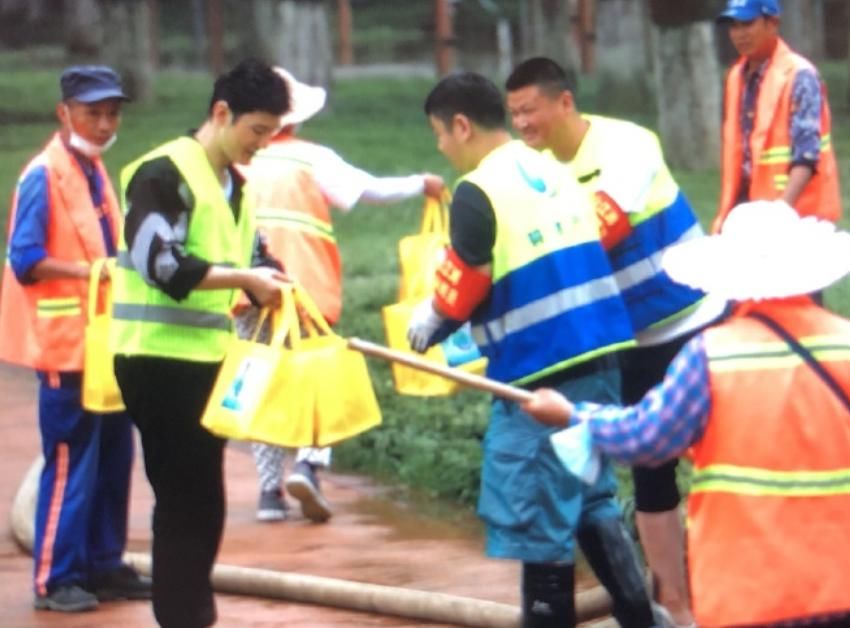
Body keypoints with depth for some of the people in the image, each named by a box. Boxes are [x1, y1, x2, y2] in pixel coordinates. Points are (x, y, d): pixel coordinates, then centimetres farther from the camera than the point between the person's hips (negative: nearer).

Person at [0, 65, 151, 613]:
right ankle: (56, 578, 3)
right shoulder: (44, 176, -12)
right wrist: (88, 270, -25)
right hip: (67, 342, -8)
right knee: (71, 464, -4)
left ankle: (104, 566, 21)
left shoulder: (96, 173, 13)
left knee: (114, 458, 12)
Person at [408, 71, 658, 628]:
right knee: (593, 498, 19)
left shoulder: (478, 192, -12)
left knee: (540, 518, 1)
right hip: (597, 356, 8)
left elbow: (459, 293, -10)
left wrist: (423, 328, 11)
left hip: (542, 373, -8)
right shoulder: (553, 171, 13)